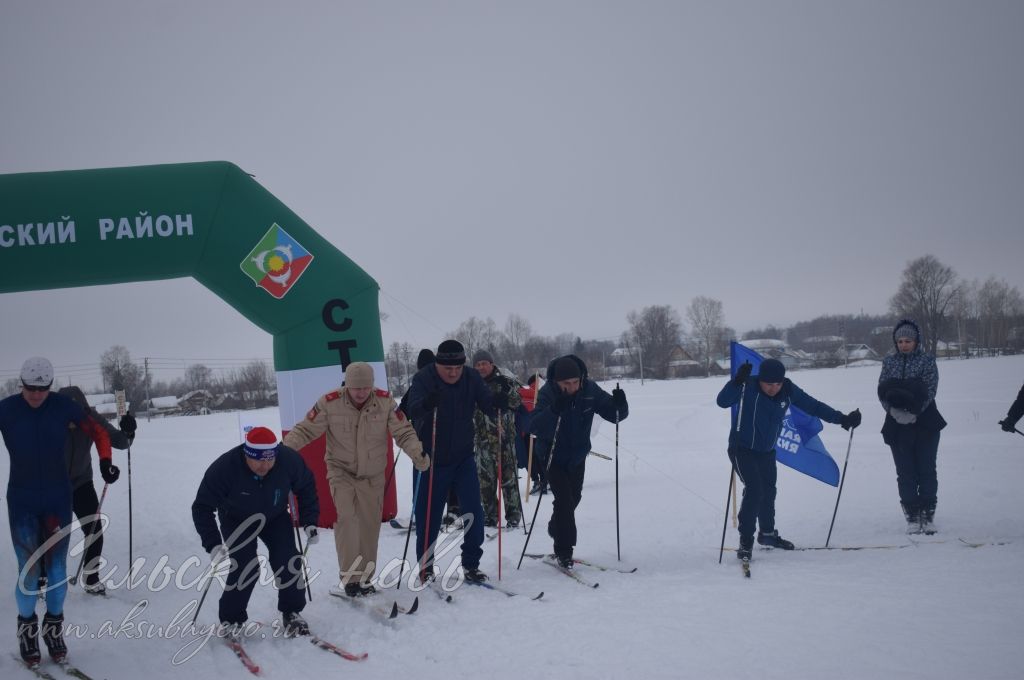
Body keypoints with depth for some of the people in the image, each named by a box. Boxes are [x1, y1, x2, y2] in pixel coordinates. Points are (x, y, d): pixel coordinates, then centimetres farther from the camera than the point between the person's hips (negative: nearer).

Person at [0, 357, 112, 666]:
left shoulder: (63, 406, -5)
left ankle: (54, 626, 21)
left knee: (57, 568, 4)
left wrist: (105, 460, -9)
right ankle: (27, 628, 13)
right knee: (29, 570, -6)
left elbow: (97, 432, 6)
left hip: (58, 499, 1)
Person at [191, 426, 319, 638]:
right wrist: (213, 544, -35)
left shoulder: (290, 460, -29)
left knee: (288, 561, -10)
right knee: (245, 566, -18)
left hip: (276, 518, 2)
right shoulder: (224, 468, -37)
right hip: (237, 521, -2)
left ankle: (292, 613, 11)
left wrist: (309, 523, -13)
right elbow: (202, 507, -27)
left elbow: (306, 489, -7)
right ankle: (231, 620, 1)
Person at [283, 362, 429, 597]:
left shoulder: (385, 402, -12)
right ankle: (349, 576, -13)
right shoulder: (330, 403, -17)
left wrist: (417, 453, -28)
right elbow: (306, 429, -11)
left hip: (373, 475, 2)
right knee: (345, 518, -19)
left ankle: (364, 578, 22)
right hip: (341, 471, -2)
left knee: (370, 525, 7)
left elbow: (404, 432, -10)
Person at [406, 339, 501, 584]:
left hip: (463, 458, 3)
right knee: (429, 515, 4)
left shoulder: (471, 378, -4)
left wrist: (498, 403, -36)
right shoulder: (423, 379, -14)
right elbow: (413, 409, -29)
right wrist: (425, 405, -52)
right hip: (433, 460, -3)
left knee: (473, 511, -3)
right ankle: (425, 566, 21)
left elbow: (487, 402, -13)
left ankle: (471, 564, 11)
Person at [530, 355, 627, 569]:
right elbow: (535, 427, -37)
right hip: (553, 457, -5)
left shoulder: (589, 389, -16)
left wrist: (619, 405, -35)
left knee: (573, 497, 19)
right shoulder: (547, 393, -26)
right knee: (564, 498, -14)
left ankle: (556, 529, 45)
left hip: (578, 456, 5)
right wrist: (554, 411, -54)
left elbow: (615, 414, -11)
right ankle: (563, 551, -5)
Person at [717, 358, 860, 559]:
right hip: (742, 449, -6)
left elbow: (813, 406, -1)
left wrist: (842, 419, -3)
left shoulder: (789, 391, -11)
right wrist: (737, 381, -47)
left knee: (768, 491, 20)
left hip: (767, 452, 6)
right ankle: (746, 541, -10)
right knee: (754, 489, -20)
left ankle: (767, 533, 43)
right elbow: (723, 402, -33)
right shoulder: (748, 387, -24)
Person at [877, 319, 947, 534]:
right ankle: (912, 516, 8)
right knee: (905, 472, 2)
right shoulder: (889, 363, 9)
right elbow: (883, 391, 0)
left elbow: (929, 390, -9)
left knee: (926, 469, 0)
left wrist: (913, 409, -22)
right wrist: (895, 410, -18)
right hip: (898, 424, 2)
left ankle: (928, 514, 8)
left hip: (925, 422, -2)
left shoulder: (927, 361, 1)